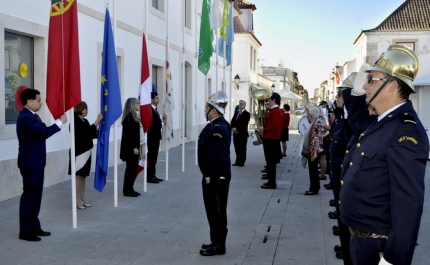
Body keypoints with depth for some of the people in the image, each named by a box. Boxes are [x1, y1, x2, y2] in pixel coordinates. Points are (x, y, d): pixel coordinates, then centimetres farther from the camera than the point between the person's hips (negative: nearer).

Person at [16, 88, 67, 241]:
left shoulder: (31, 116, 15)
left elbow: (43, 131, 11)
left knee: (36, 196, 15)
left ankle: (34, 226, 23)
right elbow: (44, 133, -28)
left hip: (36, 162, 10)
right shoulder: (26, 118, -20)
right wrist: (60, 122, -19)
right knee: (29, 196, -5)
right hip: (30, 163, -10)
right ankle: (25, 231, 2)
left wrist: (59, 123, -1)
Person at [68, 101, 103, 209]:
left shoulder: (85, 121, 13)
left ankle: (82, 199, 16)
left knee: (83, 176, 11)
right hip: (79, 152, -8)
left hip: (86, 151, 8)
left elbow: (91, 134, 14)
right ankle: (78, 200, 0)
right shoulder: (75, 121, -13)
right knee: (78, 176, -4)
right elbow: (88, 131, -21)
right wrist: (98, 120, -18)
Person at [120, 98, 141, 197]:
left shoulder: (133, 116, 14)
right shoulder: (129, 117, -17)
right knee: (131, 168, -5)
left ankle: (129, 189, 18)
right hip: (130, 148, -10)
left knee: (132, 168, 12)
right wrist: (134, 147, -22)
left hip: (132, 146, 10)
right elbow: (129, 134, -21)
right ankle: (127, 190, 1)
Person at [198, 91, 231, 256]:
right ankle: (216, 242, 27)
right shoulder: (215, 125, 11)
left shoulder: (218, 128, -22)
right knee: (213, 211, 17)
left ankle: (218, 245, 10)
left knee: (217, 212, 0)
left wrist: (211, 177, -22)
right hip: (213, 176, 10)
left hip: (216, 178, -10)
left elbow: (217, 156, -26)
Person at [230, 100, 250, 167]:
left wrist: (237, 129, -18)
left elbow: (244, 124, -15)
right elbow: (232, 122, 9)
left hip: (242, 134, -6)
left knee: (242, 149, 0)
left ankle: (241, 162, 5)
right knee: (237, 149, 8)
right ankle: (237, 161, 14)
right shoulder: (236, 113, 17)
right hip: (235, 133, 6)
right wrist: (233, 128, -10)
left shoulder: (247, 114, -4)